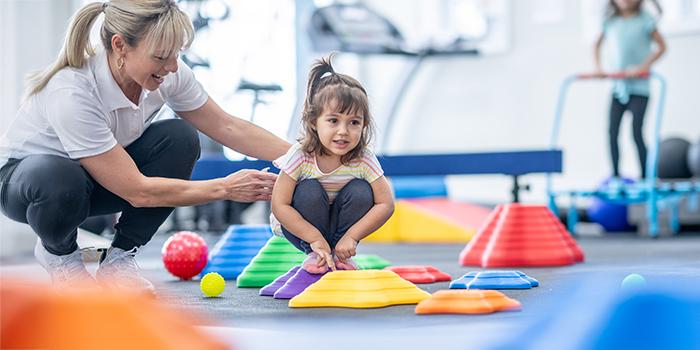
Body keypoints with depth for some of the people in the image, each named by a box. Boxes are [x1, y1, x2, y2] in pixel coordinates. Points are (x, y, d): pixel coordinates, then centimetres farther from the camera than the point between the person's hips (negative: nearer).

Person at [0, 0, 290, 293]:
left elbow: (227, 127, -5)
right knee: (57, 180, -41)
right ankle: (57, 252, -5)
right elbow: (137, 191, -33)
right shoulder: (72, 93, -37)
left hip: (101, 174, 6)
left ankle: (119, 259, -7)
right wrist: (224, 188, -30)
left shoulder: (167, 74, -19)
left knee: (180, 138, -20)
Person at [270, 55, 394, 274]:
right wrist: (316, 239, -31)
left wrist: (351, 237, -26)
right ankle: (315, 255, -11)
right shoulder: (300, 155, -26)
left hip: (341, 223, 2)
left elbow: (385, 204, -20)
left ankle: (339, 256, -7)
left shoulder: (363, 159, -20)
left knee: (361, 191, -23)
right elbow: (279, 205, -27)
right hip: (298, 224, -2)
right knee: (310, 191, -30)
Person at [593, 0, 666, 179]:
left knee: (636, 132, -10)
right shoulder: (610, 22, 7)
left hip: (638, 86, -4)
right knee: (612, 132, 0)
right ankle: (615, 175, 9)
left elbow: (661, 46, -4)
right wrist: (598, 67, 7)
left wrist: (643, 66, -14)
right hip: (617, 85, 4)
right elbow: (597, 45, 22)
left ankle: (645, 176, -2)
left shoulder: (644, 20, -3)